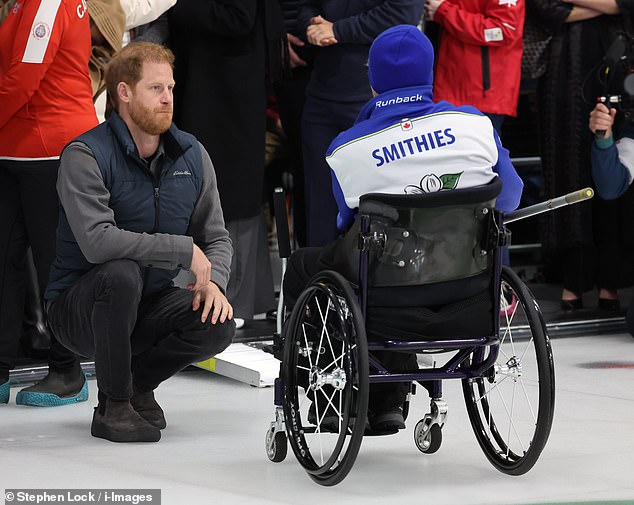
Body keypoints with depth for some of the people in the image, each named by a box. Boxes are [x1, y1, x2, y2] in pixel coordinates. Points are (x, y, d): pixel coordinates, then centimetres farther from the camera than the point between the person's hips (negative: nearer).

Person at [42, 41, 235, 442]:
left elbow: (216, 237, 6)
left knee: (219, 325, -22)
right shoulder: (86, 156, -18)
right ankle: (113, 405, -18)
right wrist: (184, 250, -29)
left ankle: (138, 381, 8)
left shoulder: (191, 155, 1)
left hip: (149, 304, 5)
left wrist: (213, 280, -17)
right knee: (122, 272, -37)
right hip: (80, 310, -5)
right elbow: (96, 240, -32)